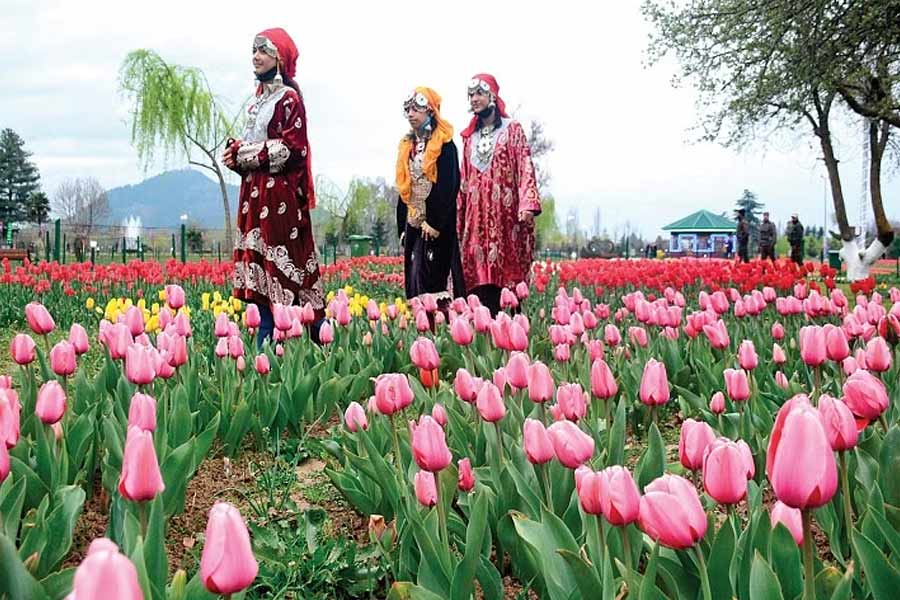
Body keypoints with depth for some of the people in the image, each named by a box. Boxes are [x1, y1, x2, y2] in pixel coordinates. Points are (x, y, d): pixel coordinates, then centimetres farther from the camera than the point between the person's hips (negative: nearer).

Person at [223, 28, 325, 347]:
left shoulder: (288, 97, -8)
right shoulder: (258, 99, 18)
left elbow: (292, 149, -16)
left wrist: (243, 154, -13)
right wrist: (236, 153, 1)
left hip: (279, 194, -8)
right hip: (254, 193, 8)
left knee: (282, 263, -8)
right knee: (258, 264, 7)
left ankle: (315, 333, 1)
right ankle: (266, 341, 12)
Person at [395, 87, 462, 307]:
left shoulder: (444, 144, -5)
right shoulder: (407, 145, 16)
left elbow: (449, 186, -14)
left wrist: (434, 223, -20)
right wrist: (402, 227, 14)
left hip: (437, 224, -7)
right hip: (413, 222, 7)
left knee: (432, 277, -11)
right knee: (413, 278, 4)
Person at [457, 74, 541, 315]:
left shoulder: (512, 129, 4)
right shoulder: (470, 136, 18)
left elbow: (525, 168, -6)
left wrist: (527, 204, -20)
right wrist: (460, 217, 13)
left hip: (505, 212, -4)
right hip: (477, 215, 4)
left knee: (507, 271, -6)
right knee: (480, 275, -1)